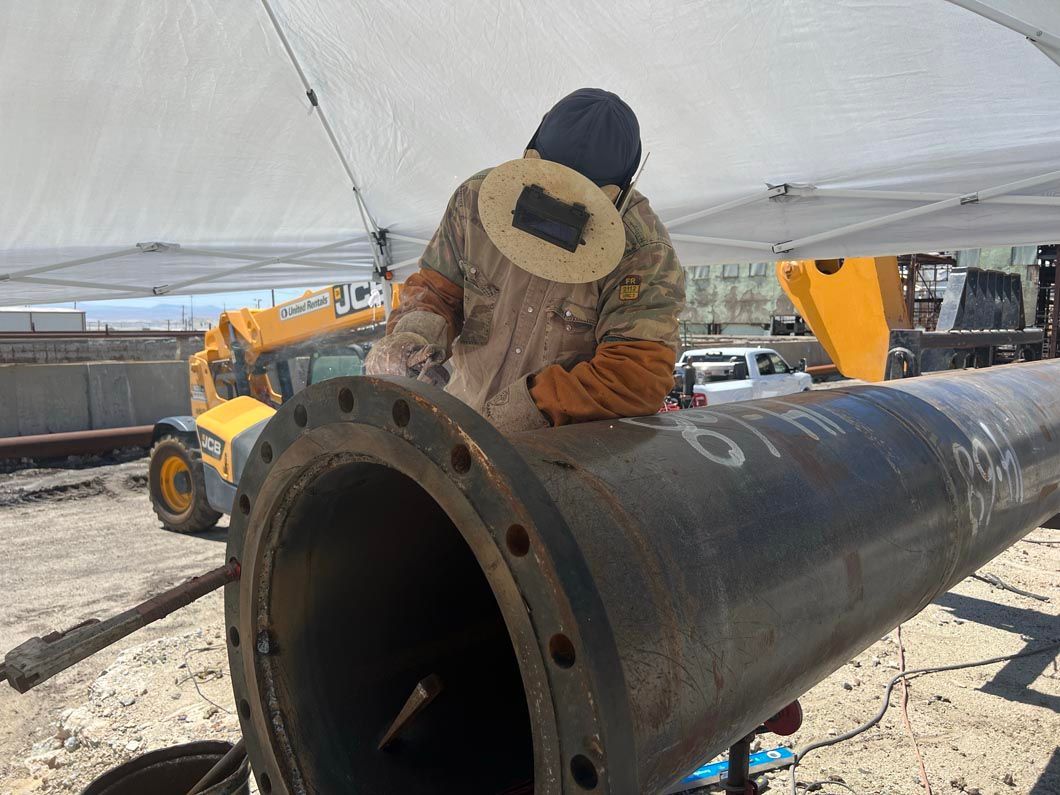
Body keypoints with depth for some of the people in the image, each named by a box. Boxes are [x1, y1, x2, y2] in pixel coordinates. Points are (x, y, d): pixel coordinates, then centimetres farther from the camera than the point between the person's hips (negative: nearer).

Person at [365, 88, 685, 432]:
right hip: (462, 418, 4)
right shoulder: (477, 198, -6)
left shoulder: (644, 255, -18)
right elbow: (435, 289, 6)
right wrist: (412, 335, -17)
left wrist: (520, 409, -31)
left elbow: (639, 376, -26)